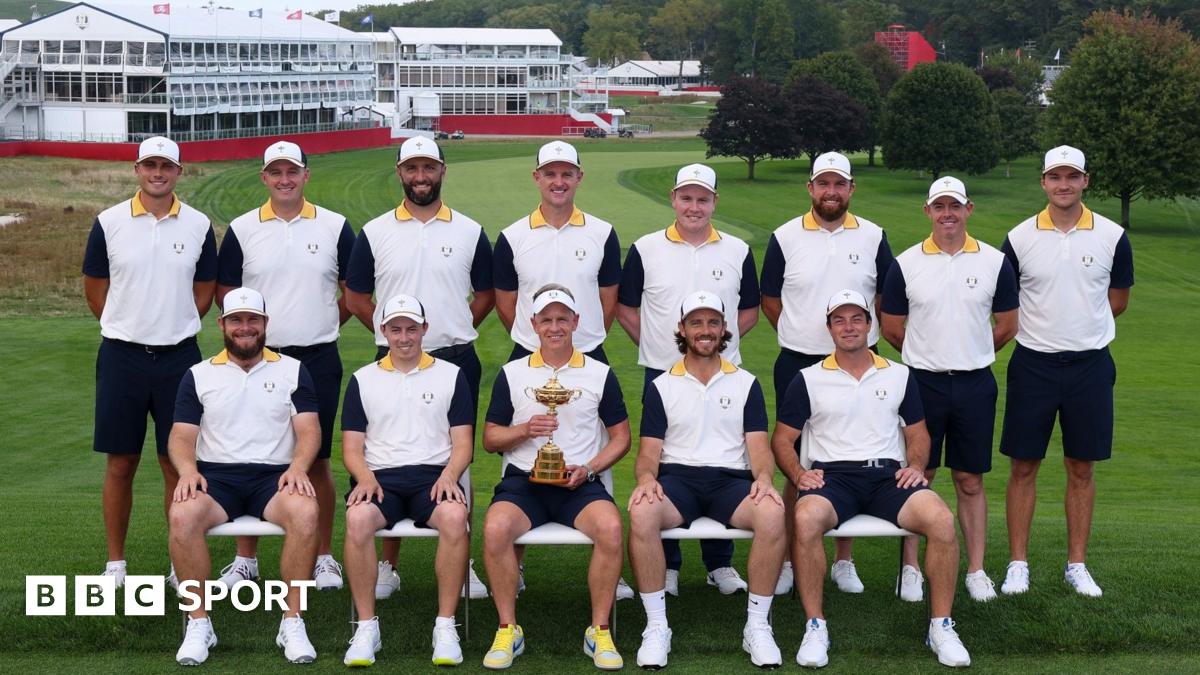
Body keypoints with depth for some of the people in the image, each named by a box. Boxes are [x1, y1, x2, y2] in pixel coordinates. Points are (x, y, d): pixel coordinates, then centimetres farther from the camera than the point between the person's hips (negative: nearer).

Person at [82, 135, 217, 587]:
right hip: (122, 357, 0)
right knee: (120, 463, 5)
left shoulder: (199, 226, 3)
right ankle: (115, 563, 15)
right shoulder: (109, 223, 0)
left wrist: (173, 329, 8)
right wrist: (131, 329, 10)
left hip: (178, 357, 1)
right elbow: (95, 290, 7)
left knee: (178, 464, 4)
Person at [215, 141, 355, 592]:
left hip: (318, 360, 0)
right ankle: (245, 559, 13)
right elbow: (224, 292, 10)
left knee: (317, 459, 5)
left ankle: (323, 557, 15)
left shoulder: (335, 227, 4)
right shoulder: (242, 230, 4)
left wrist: (324, 326, 6)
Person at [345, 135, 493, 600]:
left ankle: (462, 565, 12)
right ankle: (387, 566, 12)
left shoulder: (470, 232, 6)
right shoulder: (375, 233, 4)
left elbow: (485, 294, 14)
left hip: (456, 361, 0)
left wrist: (455, 332, 7)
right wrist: (390, 332, 5)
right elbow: (355, 298, 10)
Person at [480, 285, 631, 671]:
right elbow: (490, 439, 12)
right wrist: (525, 430, -8)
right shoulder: (512, 374, 11)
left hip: (580, 483, 0)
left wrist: (589, 469, -5)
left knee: (610, 527, -32)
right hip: (523, 480, 0)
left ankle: (599, 632, -16)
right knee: (495, 528, -32)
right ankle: (508, 630, -15)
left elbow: (621, 437, 12)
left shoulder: (600, 374, 10)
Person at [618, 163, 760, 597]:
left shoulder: (737, 252, 6)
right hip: (662, 376, -1)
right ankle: (666, 564, 13)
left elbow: (749, 311, 14)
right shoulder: (645, 250, 2)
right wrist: (655, 346, 2)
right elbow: (625, 309, 8)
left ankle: (720, 563, 16)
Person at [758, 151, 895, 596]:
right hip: (798, 365, -1)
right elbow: (770, 300, 7)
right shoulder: (785, 238, 1)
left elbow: (886, 298, 11)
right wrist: (804, 336, 5)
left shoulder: (873, 237, 4)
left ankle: (845, 561, 16)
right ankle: (790, 560, 10)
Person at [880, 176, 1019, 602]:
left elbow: (1006, 327, 11)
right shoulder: (906, 264, 0)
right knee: (917, 478, 3)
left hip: (975, 385, 1)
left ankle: (976, 570, 14)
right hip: (922, 384, -1)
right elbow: (892, 328, 8)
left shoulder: (994, 262, 2)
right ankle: (910, 568, 13)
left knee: (970, 481, 7)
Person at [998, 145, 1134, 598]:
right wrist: (1040, 329, 0)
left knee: (1081, 469, 7)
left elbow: (1118, 299, 11)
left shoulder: (1112, 237, 0)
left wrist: (1081, 323, 6)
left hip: (1090, 364, 1)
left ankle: (1077, 565, 17)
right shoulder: (1020, 238, -2)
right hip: (1033, 365, 0)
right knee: (1024, 466, 3)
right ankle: (1018, 565, 11)